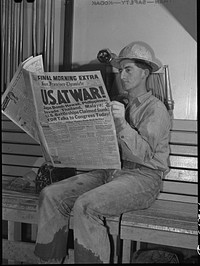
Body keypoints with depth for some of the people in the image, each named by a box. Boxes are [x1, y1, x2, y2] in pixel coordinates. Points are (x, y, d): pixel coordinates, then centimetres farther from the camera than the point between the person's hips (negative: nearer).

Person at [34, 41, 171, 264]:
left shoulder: (155, 109, -1)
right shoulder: (120, 105, 21)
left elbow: (145, 153, -15)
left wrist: (121, 123, -27)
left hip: (142, 176, -7)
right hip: (110, 170, 7)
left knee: (85, 206, -33)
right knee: (50, 195, -12)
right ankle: (50, 259, -5)